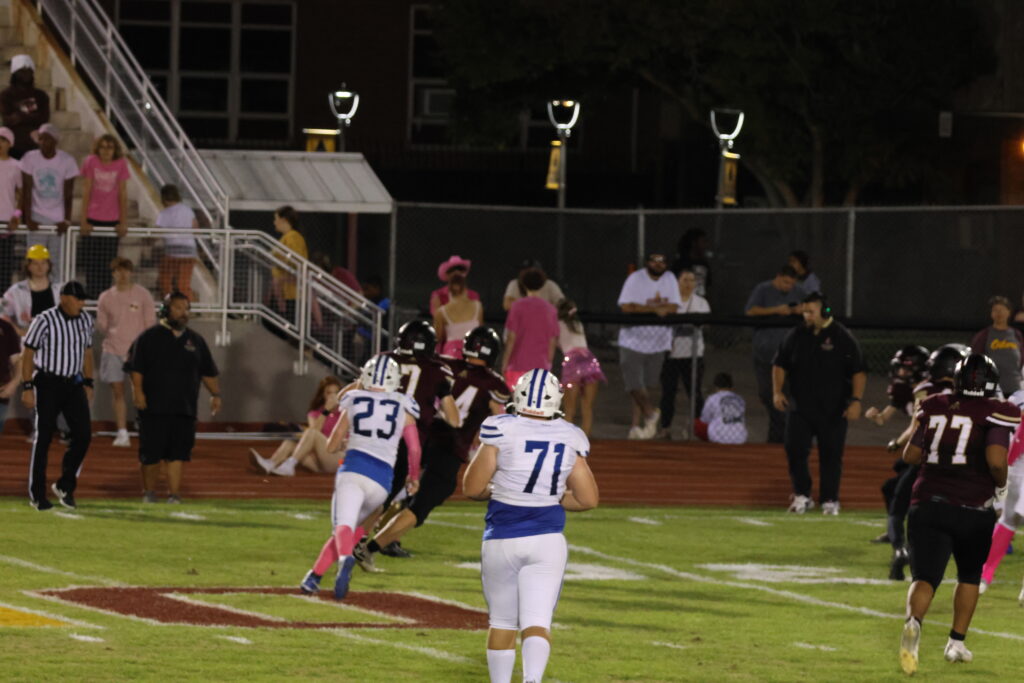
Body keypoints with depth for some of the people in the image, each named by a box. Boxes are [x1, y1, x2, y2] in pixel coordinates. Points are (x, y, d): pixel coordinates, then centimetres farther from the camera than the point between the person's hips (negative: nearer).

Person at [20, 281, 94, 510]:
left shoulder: (85, 320, 6)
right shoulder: (44, 321, -13)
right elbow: (28, 354, -11)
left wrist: (88, 384, 15)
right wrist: (27, 387, -14)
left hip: (73, 383, 5)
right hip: (48, 383, -5)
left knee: (83, 434, -4)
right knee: (43, 438, -1)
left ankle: (65, 485, 11)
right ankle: (37, 494, 7)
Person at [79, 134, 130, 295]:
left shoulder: (120, 164, -1)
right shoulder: (91, 162, -4)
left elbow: (123, 194, 3)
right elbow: (86, 192, -3)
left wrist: (123, 222, 0)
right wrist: (83, 220, -6)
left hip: (112, 221, 1)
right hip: (92, 220, -1)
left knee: (107, 262, -1)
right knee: (91, 262, -2)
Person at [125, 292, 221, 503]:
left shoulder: (195, 340, 15)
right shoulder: (149, 337, 2)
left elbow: (208, 372, 20)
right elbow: (136, 368, -4)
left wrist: (215, 394, 10)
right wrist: (138, 391, -14)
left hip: (184, 409, 3)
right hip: (154, 407, -3)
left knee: (178, 454, -3)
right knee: (151, 454, 0)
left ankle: (174, 494, -1)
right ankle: (149, 492, 15)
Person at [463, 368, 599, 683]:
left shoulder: (501, 431, -10)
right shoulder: (570, 439, 0)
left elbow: (472, 488, -7)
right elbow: (588, 499, 5)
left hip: (502, 539, -1)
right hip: (547, 539, 1)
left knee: (502, 623, 14)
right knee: (537, 623, -3)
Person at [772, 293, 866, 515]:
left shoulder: (842, 338, -5)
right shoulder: (796, 335, 6)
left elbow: (858, 371, -4)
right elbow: (780, 364, 14)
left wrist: (856, 400, -13)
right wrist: (777, 391, 1)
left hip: (833, 411, -3)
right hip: (800, 408, 3)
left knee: (831, 455, 1)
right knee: (795, 449, -8)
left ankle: (830, 500, 11)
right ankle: (802, 495, 3)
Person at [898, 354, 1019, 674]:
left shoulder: (933, 408, 7)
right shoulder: (996, 414, -5)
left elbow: (910, 455, 11)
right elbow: (996, 460, -19)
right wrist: (1001, 484, 2)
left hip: (928, 505, 2)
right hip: (972, 512, -2)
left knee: (925, 576, -6)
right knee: (969, 575, 23)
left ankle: (913, 622, -36)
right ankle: (957, 642, 22)